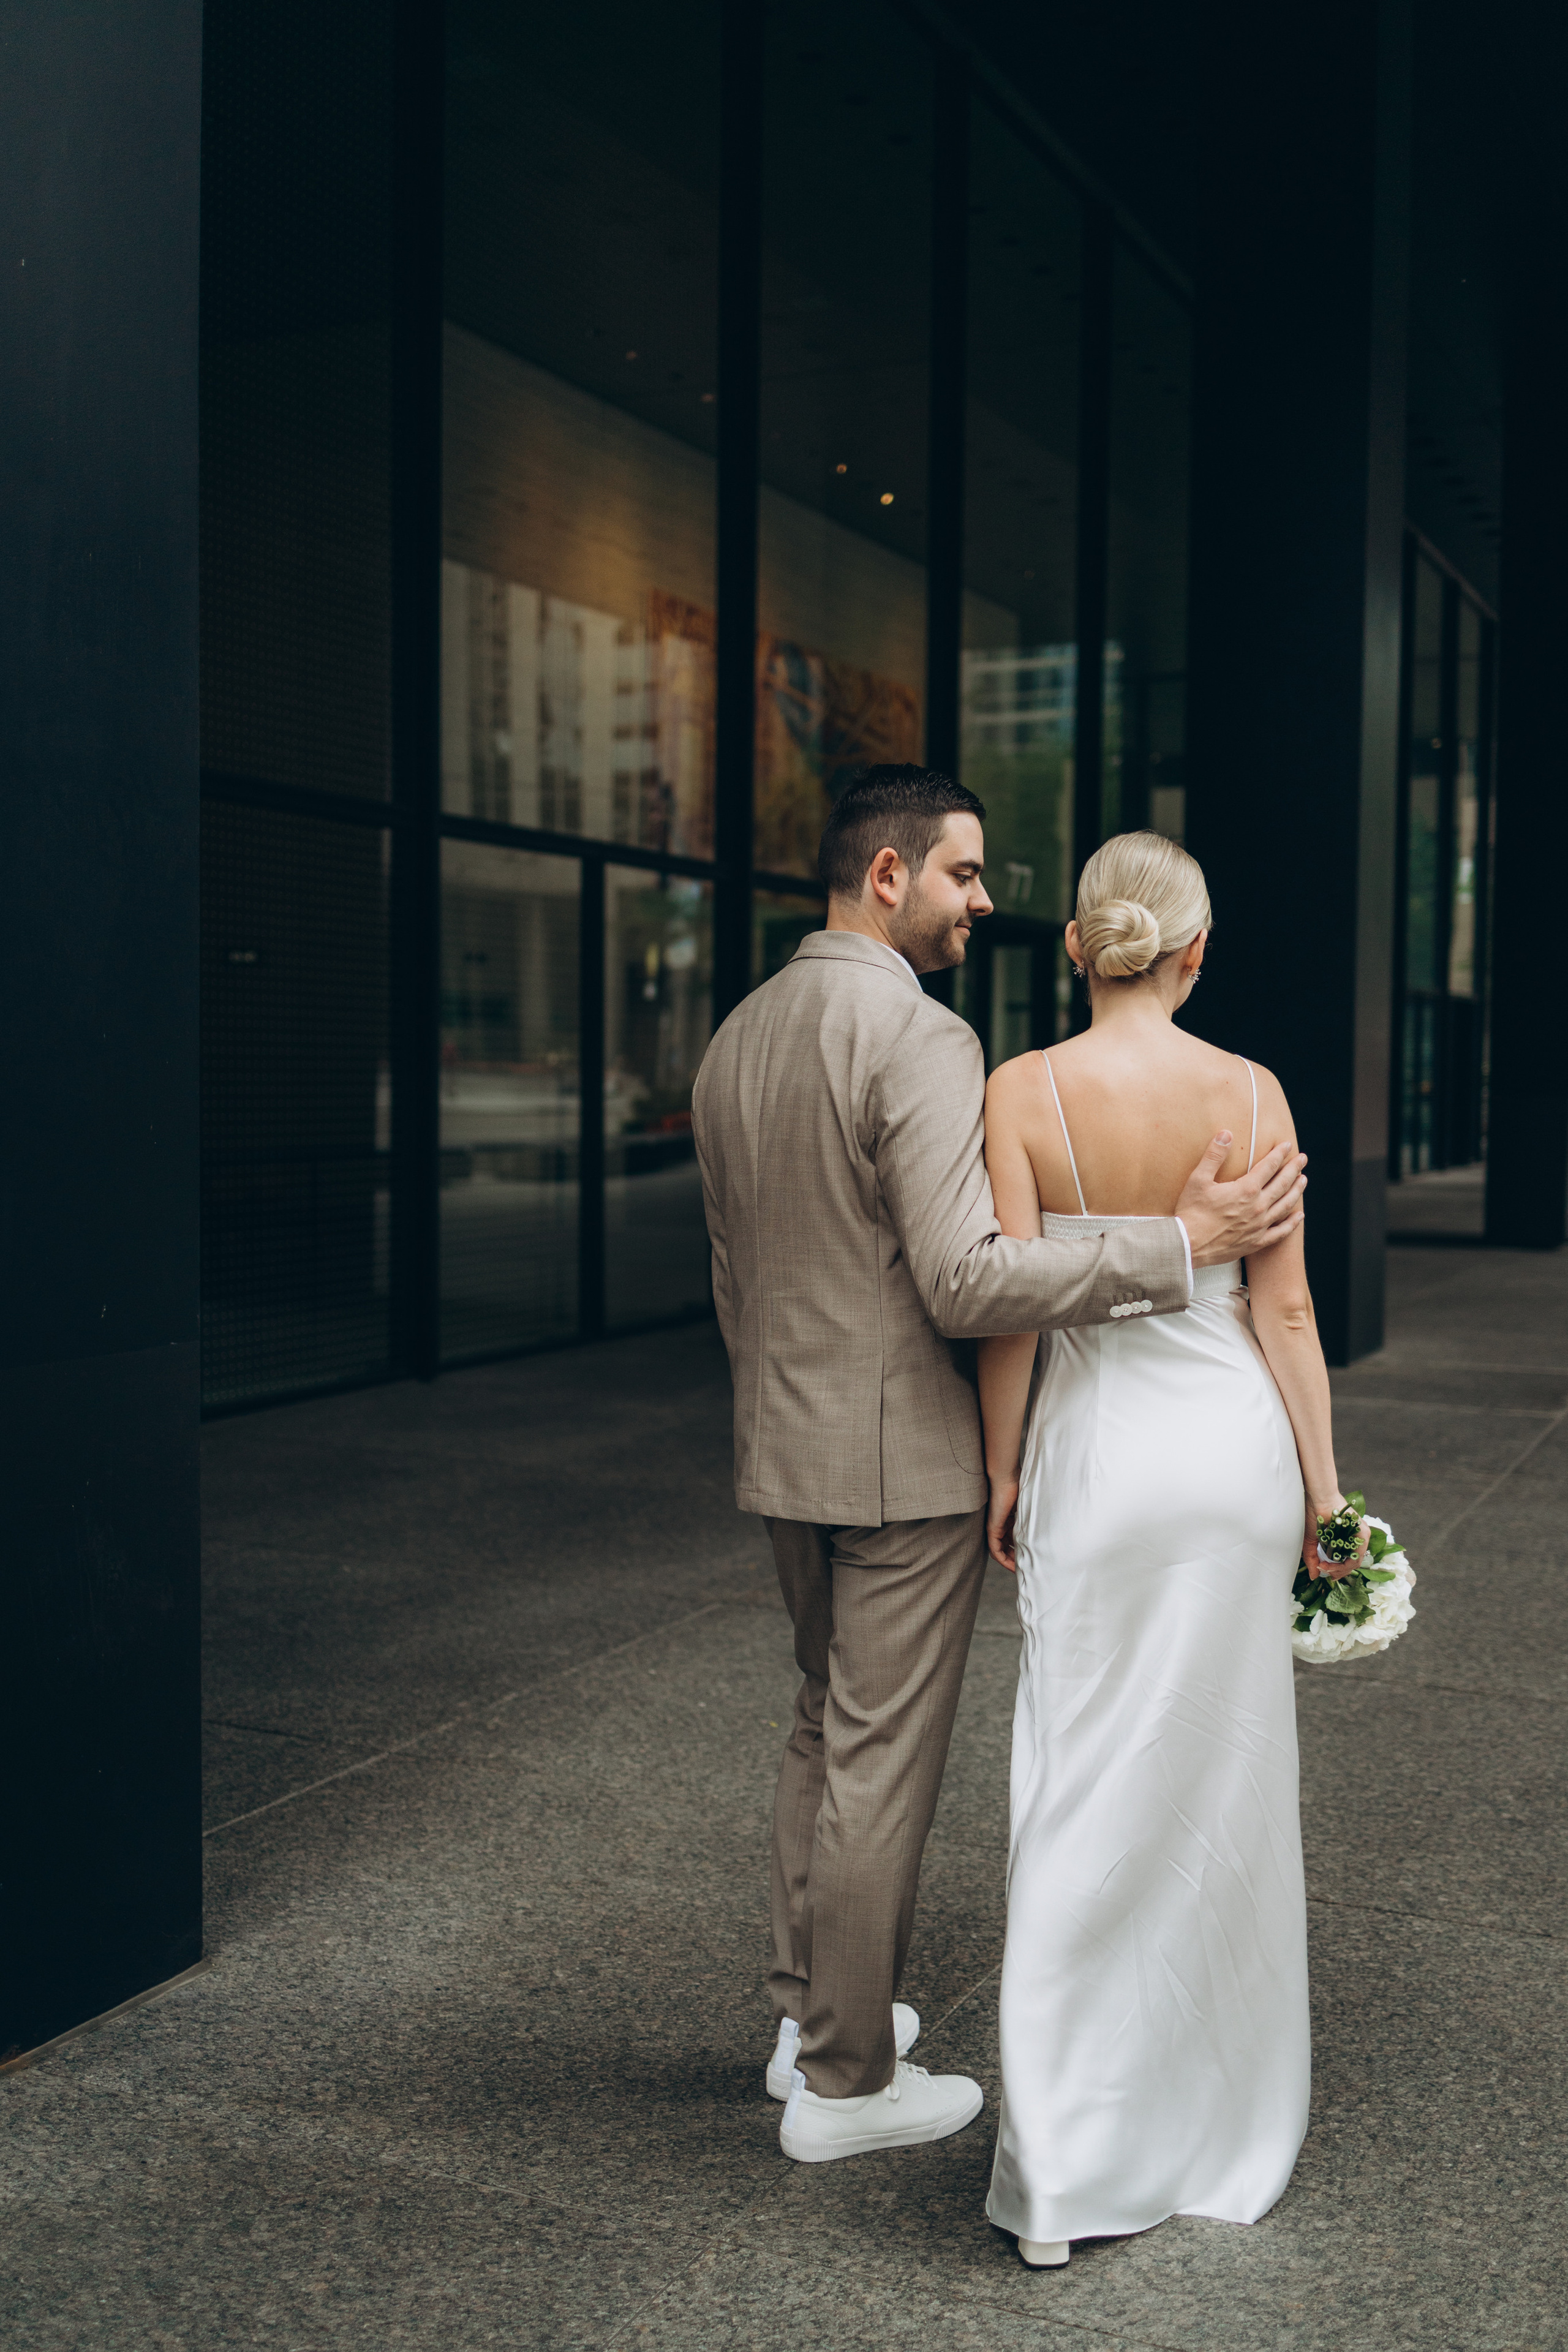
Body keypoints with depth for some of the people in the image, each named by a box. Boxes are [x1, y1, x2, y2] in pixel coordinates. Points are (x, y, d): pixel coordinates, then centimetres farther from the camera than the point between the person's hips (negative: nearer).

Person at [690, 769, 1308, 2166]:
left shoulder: (735, 1042, 8)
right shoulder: (920, 1039, -19)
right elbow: (965, 1282, -27)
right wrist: (1184, 1243, -24)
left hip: (782, 1452, 8)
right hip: (904, 1459, -8)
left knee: (823, 1730, 22)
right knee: (883, 1763, 4)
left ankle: (810, 2010, 34)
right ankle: (847, 2080, 18)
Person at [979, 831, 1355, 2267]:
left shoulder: (1025, 1092, -9)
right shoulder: (1251, 1093, -5)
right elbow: (1285, 1309, -2)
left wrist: (1002, 1473, 2)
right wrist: (1322, 1484, 7)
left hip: (1095, 1448, -1)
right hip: (1235, 1446, 2)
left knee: (1086, 1790, 5)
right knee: (1227, 1783, 16)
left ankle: (1067, 2163, 4)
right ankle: (1224, 2119, 34)